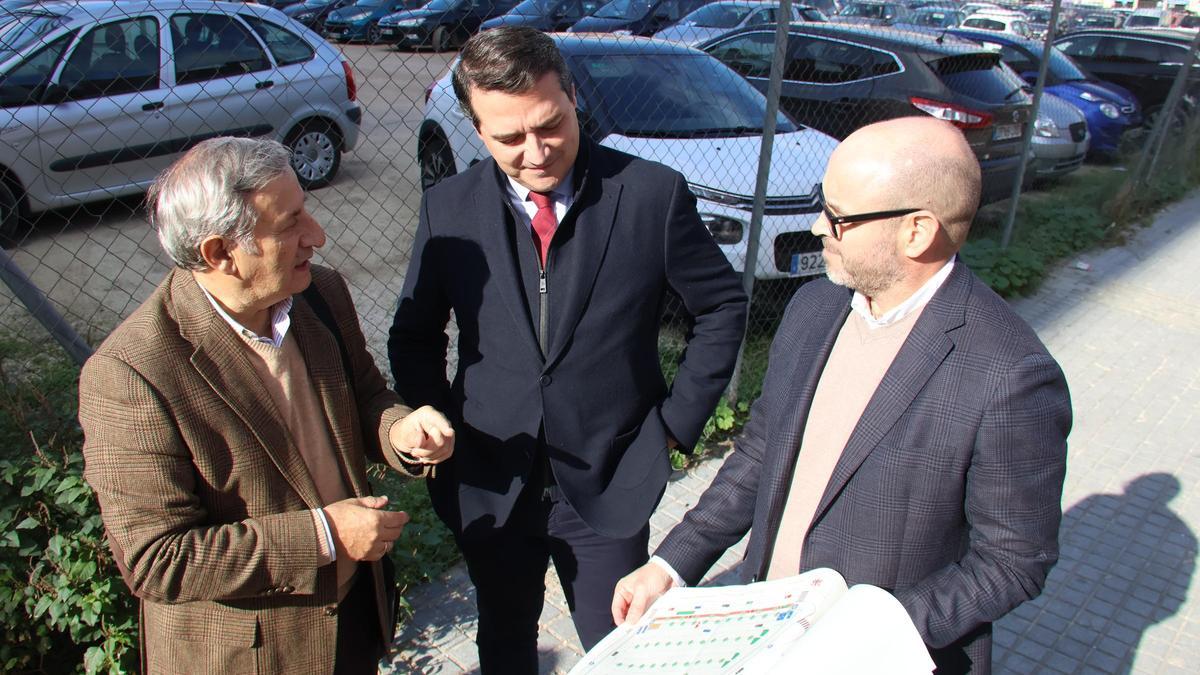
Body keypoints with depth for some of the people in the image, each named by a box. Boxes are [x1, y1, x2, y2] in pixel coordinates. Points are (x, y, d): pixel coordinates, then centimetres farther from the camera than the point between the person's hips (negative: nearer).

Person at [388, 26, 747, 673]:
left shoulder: (652, 193, -12)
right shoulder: (448, 207, -6)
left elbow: (722, 308, -1)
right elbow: (414, 336, 6)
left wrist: (677, 420, -3)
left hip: (610, 485, -2)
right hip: (487, 485, 3)